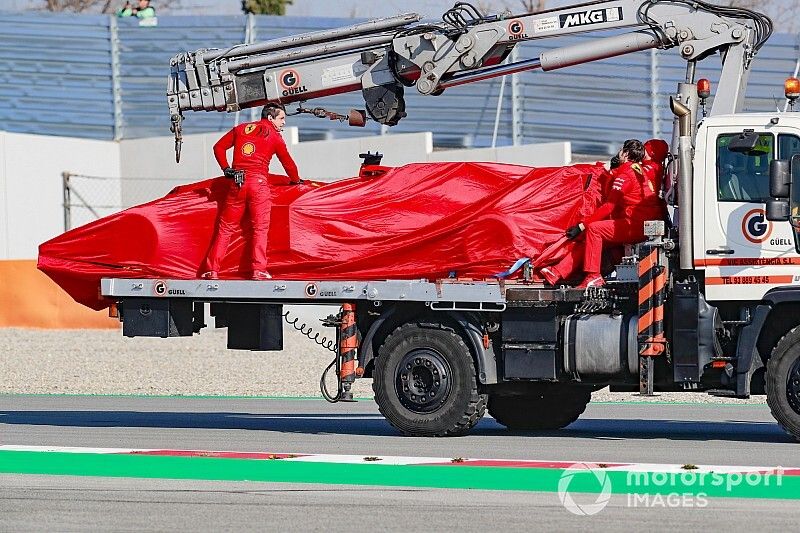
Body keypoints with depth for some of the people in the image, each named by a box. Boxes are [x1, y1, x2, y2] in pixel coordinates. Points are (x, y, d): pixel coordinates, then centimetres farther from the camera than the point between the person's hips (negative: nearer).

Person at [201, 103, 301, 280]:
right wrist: (296, 180, 33)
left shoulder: (240, 129, 17)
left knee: (226, 227, 8)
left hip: (237, 182, 3)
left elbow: (219, 147, 16)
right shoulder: (274, 136, 8)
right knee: (260, 228, 0)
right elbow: (287, 162, 17)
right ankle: (259, 270, -10)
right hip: (259, 182, -3)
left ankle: (212, 269, 4)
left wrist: (226, 169, 18)